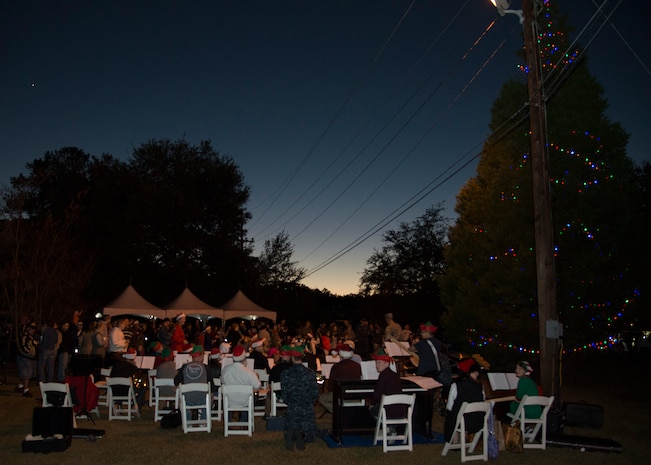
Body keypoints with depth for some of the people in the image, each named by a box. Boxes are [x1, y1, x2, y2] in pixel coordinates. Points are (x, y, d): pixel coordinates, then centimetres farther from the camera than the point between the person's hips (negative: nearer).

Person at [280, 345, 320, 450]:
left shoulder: (285, 373, -7)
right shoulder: (311, 373, -6)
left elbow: (284, 394, -3)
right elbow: (315, 393, -1)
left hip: (292, 409, 0)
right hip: (308, 409, 0)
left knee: (290, 427, 23)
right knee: (309, 435, 19)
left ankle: (290, 432, -10)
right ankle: (301, 433, -13)